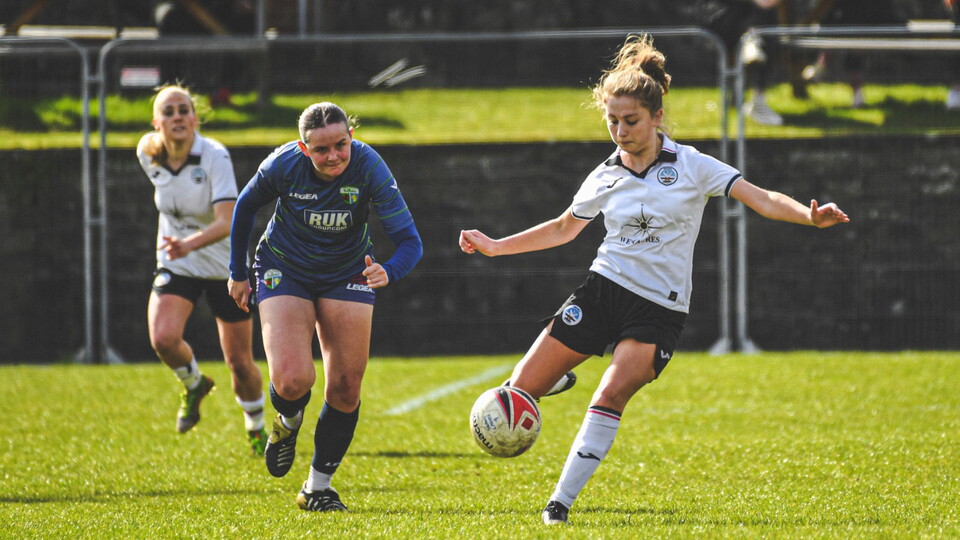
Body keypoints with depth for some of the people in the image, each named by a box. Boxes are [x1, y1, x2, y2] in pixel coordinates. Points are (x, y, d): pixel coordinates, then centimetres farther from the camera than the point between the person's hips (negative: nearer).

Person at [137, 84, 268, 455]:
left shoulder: (215, 157, -24)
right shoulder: (148, 154, -10)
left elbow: (226, 222, -33)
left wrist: (190, 243, -52)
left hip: (225, 267, -3)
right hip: (176, 268, 3)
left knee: (240, 362, 3)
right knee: (163, 338, -23)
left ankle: (257, 429, 33)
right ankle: (193, 385, 11)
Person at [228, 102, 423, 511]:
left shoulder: (369, 168, -26)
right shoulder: (283, 166, -24)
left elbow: (409, 240, -28)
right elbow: (245, 207, -2)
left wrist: (389, 272, -50)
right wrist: (238, 273, 4)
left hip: (347, 275, 1)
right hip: (285, 273, -1)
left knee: (345, 389, -3)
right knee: (292, 381, -20)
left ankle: (318, 487, 17)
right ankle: (288, 424, 18)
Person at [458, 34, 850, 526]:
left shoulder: (692, 166, -4)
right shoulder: (605, 178, 5)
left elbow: (761, 199, -9)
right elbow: (563, 228, 21)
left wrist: (809, 215, -27)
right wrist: (495, 246, 17)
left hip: (660, 309, -3)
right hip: (604, 287, 3)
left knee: (611, 397, -24)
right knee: (523, 388, -8)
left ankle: (561, 503, -18)